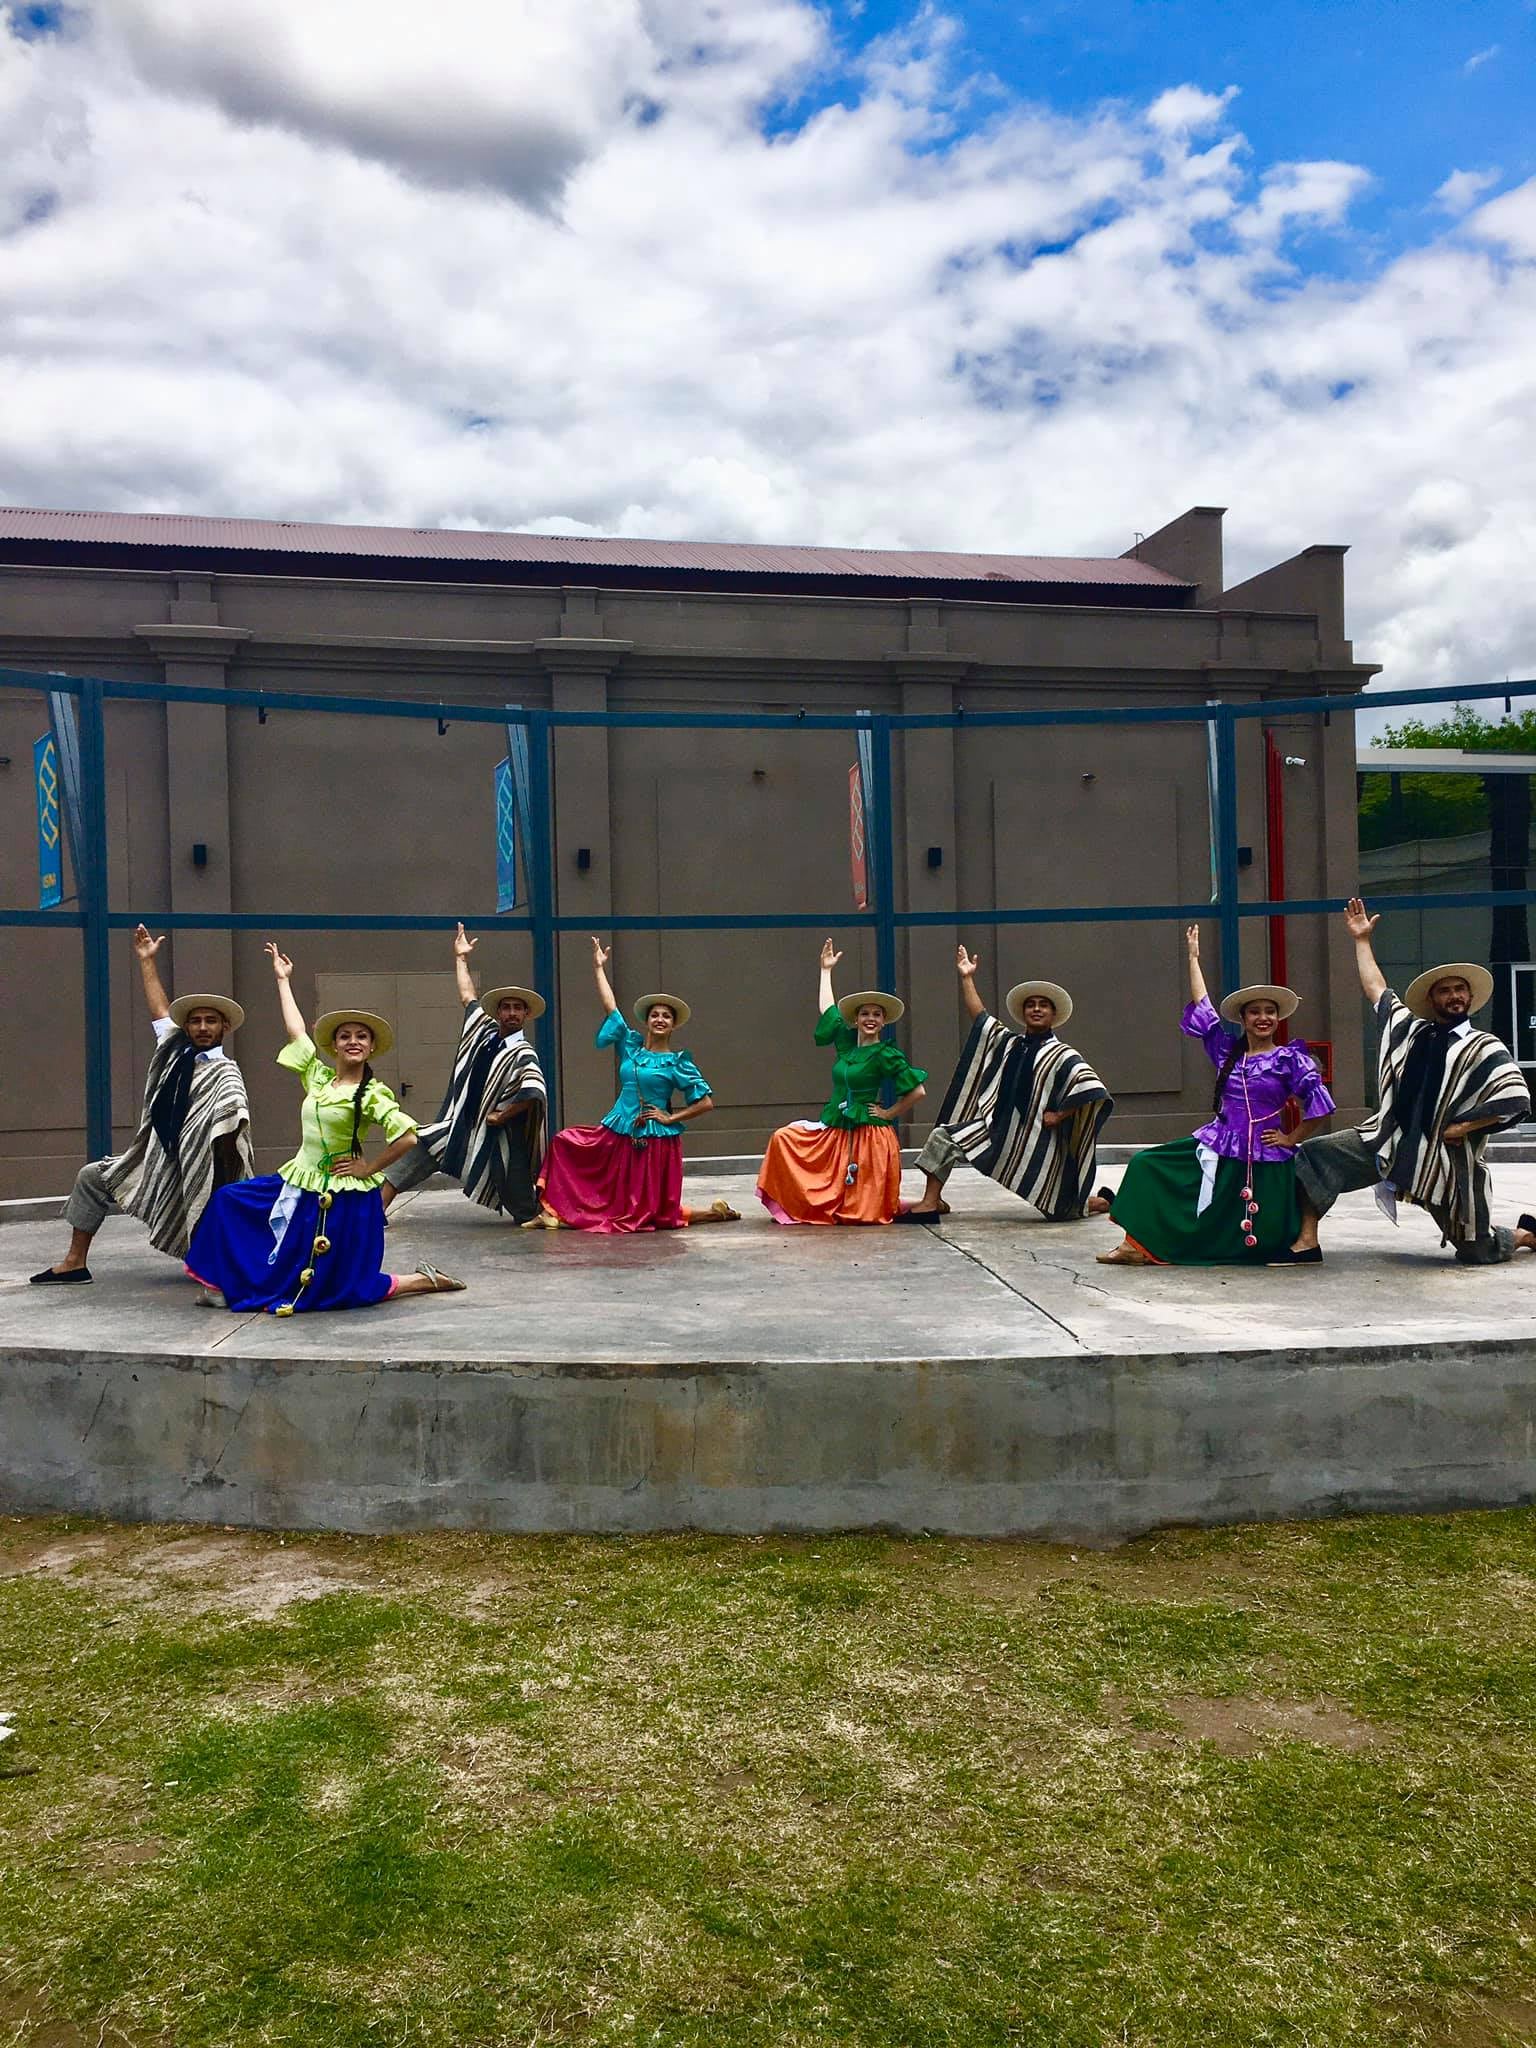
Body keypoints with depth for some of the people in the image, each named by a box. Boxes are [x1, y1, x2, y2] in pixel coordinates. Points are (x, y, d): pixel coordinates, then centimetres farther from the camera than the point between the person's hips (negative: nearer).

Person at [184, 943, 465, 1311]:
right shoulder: (317, 1076, 4)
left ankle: (425, 1281, 14)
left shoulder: (373, 1094, -15)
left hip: (341, 1197, -7)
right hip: (300, 1183, 7)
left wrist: (369, 1168, -15)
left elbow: (408, 1137, -24)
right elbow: (296, 1030, 11)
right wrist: (283, 979, 16)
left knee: (343, 1288, -2)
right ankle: (225, 1282, 20)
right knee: (229, 1201, 9)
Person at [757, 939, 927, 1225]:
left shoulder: (886, 1055, -11)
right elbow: (827, 1009, 17)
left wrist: (890, 1114, -6)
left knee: (867, 1208, -5)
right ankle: (800, 1203, 5)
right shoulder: (845, 1042, 8)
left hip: (868, 1135, -7)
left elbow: (918, 1091, -12)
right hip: (834, 1130, 7)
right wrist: (826, 970, 22)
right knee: (783, 1139, -6)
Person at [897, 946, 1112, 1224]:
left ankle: (1102, 1202, 33)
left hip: (1036, 1142, -5)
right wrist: (967, 978, 4)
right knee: (943, 1137, -6)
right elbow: (979, 1016, 8)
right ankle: (932, 1202, -3)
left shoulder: (1062, 1055, -8)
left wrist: (1060, 1115, -17)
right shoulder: (1007, 1042, 9)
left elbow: (1093, 1090, -19)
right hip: (996, 1129, 5)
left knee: (1057, 1211, 3)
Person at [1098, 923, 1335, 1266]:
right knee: (1149, 1165, -9)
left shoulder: (1289, 1058, -4)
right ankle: (1137, 1244, -10)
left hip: (1265, 1159, -3)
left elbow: (1319, 1102, -9)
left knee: (1265, 1240, 0)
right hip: (1217, 1148, 4)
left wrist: (1293, 1138, -4)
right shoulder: (1227, 1052, 7)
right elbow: (1202, 1012, 8)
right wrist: (1193, 959, 11)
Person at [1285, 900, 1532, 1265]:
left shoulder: (1483, 1048, -4)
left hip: (1447, 1158, -4)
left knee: (1477, 1252, 4)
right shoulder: (1409, 1029, 10)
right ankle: (1307, 1242, -12)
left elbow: (1516, 1101, -15)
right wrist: (1362, 940, 22)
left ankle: (1526, 1234, 38)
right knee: (1314, 1155, -13)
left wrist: (1461, 1127, -14)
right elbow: (1376, 988, 19)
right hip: (1391, 1143, 4)